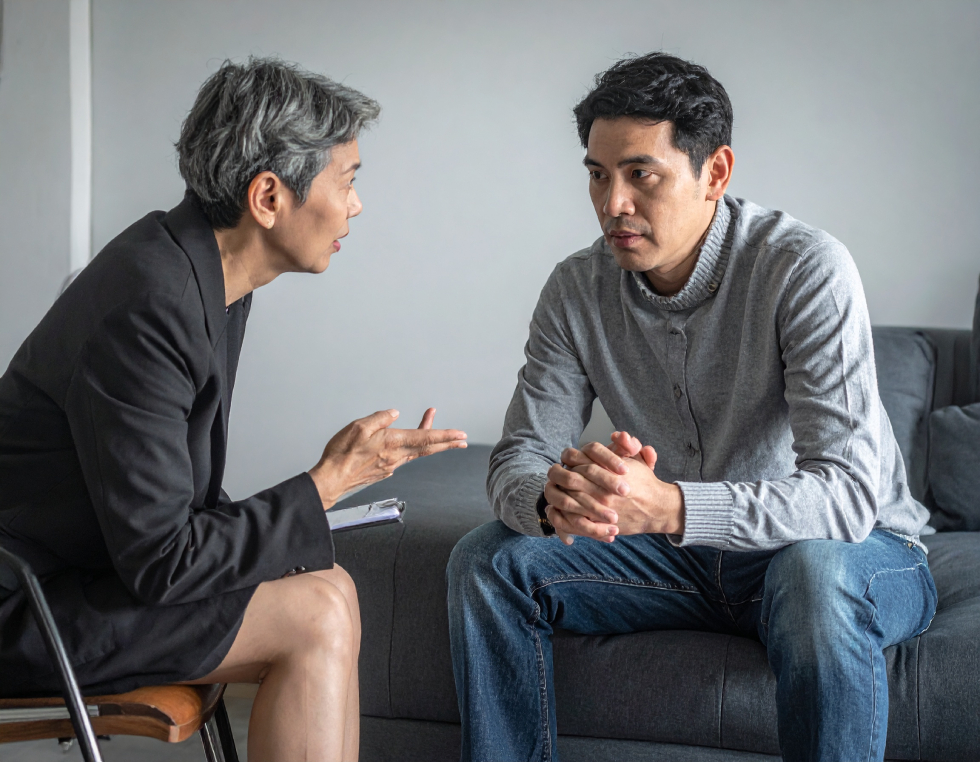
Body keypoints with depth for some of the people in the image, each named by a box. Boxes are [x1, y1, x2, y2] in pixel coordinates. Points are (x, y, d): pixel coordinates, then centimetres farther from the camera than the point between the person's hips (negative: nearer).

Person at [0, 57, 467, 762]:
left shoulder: (203, 269, 4)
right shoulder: (147, 308, -26)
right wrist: (330, 482, -17)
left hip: (107, 562, 10)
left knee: (328, 589, 5)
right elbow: (159, 562, -25)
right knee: (317, 619, -15)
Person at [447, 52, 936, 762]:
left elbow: (846, 493, -31)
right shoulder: (579, 289, -5)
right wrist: (552, 501, -33)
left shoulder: (807, 269, -23)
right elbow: (519, 459, -7)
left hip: (856, 550, -4)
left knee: (814, 570, -39)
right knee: (488, 561, -11)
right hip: (686, 554, 5)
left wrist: (666, 507, -47)